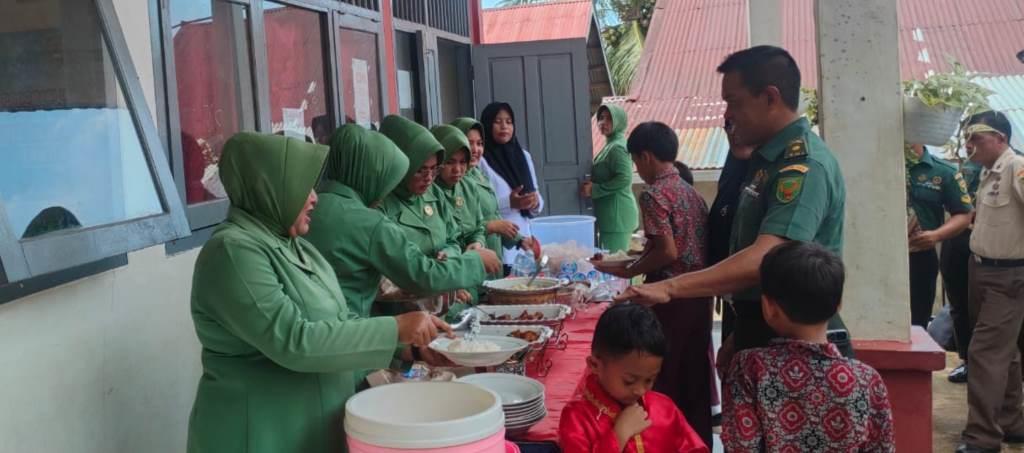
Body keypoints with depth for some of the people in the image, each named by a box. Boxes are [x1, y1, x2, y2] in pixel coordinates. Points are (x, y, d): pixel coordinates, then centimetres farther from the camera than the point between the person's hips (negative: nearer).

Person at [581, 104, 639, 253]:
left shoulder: (617, 147, -13)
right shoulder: (611, 145, 18)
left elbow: (625, 179, -23)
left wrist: (594, 190, -18)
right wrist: (593, 185, 7)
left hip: (617, 212, -10)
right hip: (609, 212, 10)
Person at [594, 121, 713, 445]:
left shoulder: (654, 194, -13)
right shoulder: (690, 190, 11)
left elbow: (668, 252, -20)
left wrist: (628, 272, -8)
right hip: (700, 292, 8)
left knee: (666, 380, 4)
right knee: (695, 375, 15)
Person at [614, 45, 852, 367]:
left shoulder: (804, 165, -20)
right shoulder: (769, 159, 12)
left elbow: (765, 259, -32)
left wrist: (670, 288, -37)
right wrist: (742, 336, 18)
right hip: (763, 336, 9)